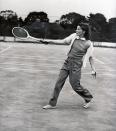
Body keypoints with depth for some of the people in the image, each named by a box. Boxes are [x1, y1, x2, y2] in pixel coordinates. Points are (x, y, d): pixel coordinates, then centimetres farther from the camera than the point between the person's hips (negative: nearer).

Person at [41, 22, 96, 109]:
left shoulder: (88, 43, -10)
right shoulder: (74, 36, 1)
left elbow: (90, 57, -1)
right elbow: (63, 41, 6)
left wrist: (93, 69, -3)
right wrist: (49, 41, 3)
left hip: (76, 65, -5)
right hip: (67, 62, 5)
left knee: (75, 85, 1)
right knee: (59, 83, 4)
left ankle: (88, 98, 28)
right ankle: (52, 104, 14)